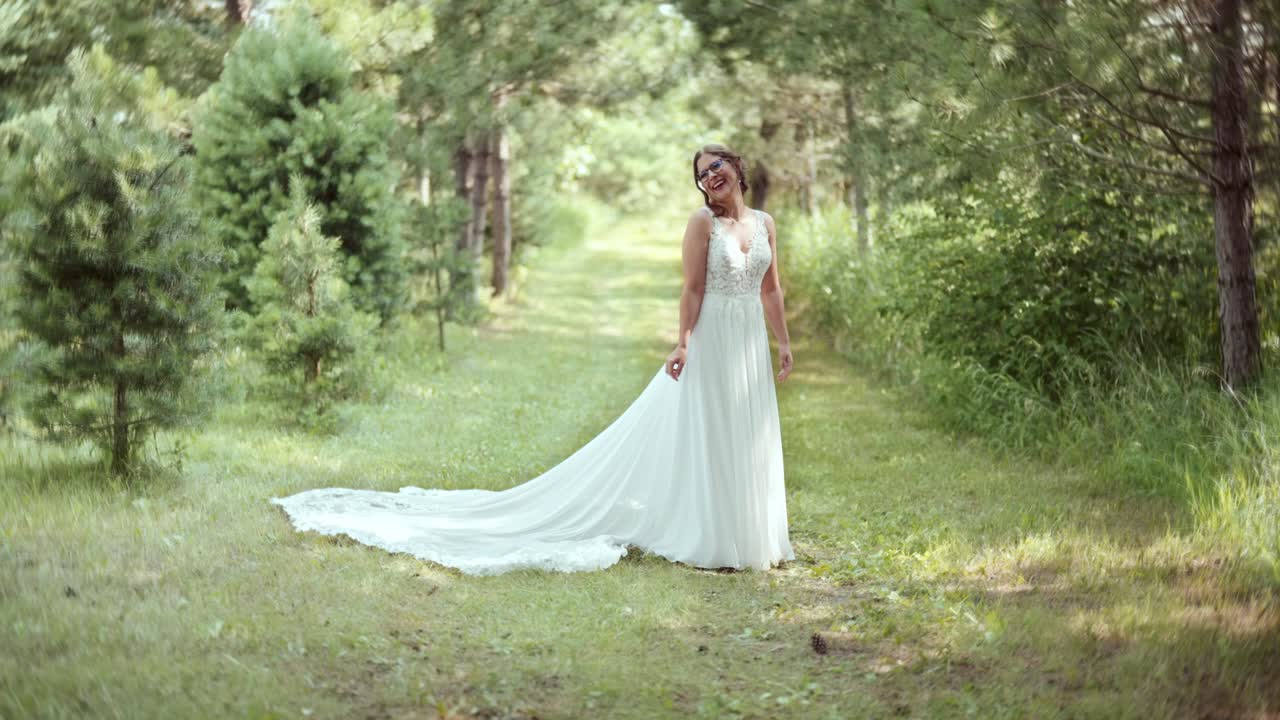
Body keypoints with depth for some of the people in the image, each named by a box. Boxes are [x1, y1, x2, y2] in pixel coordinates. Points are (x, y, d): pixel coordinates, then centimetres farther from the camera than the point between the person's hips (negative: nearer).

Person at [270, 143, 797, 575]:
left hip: (750, 344, 6)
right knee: (704, 438, -2)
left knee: (747, 440, 10)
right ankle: (708, 540, 6)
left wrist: (784, 341, 12)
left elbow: (771, 289, 15)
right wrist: (683, 342, -18)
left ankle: (749, 535, 20)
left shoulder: (764, 223, 11)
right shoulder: (703, 221, -6)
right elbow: (693, 288, -10)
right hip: (711, 339, -6)